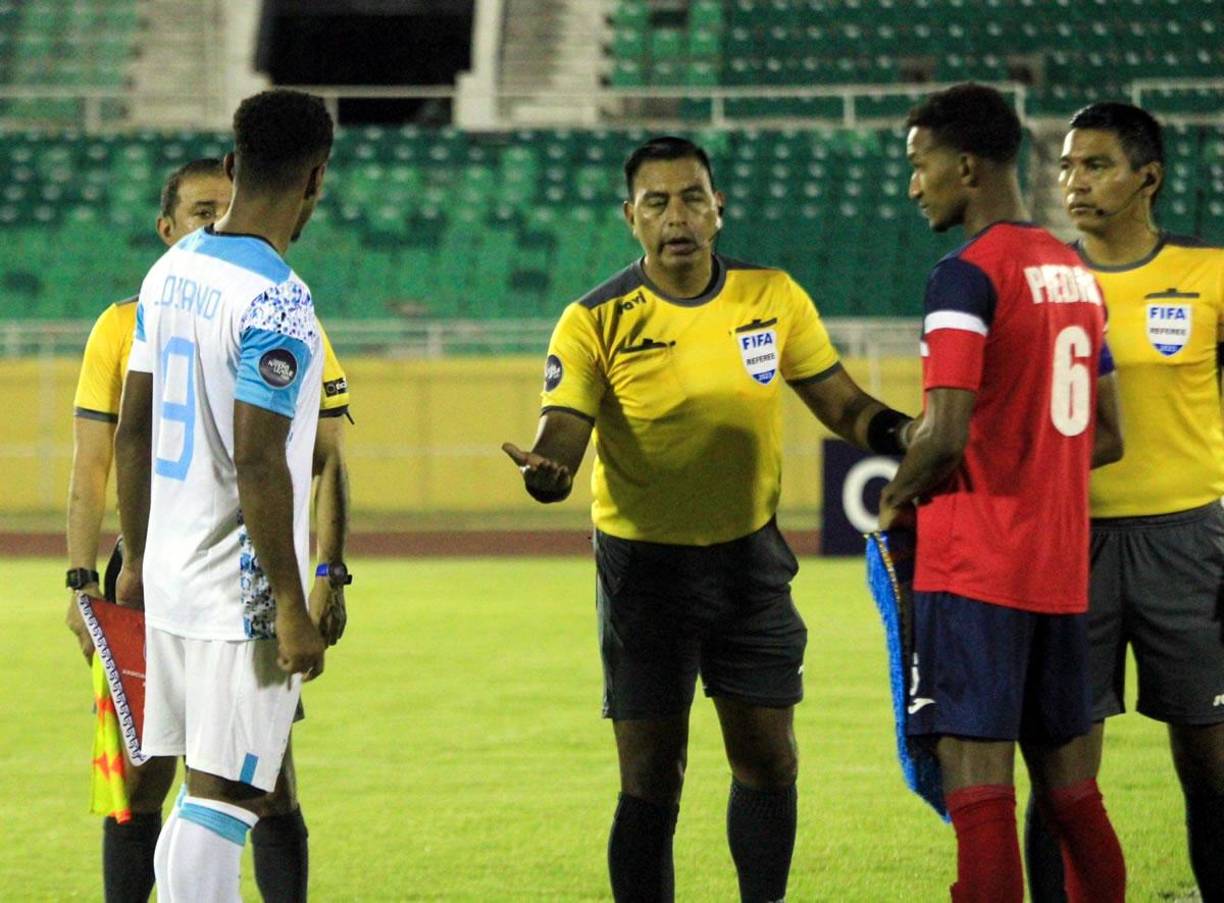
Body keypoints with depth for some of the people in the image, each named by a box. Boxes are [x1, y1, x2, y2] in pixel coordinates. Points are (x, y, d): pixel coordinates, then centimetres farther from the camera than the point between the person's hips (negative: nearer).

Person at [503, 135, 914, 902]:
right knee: (652, 778, -4)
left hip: (750, 554, 3)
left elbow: (842, 403, 6)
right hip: (646, 565, -3)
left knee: (768, 761, 7)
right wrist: (545, 471, -41)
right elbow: (562, 430, -18)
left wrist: (900, 434, -14)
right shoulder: (597, 321, -11)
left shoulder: (772, 297, -1)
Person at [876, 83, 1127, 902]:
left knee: (978, 782, -9)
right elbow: (1107, 438, 19)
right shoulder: (1076, 274, 14)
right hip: (1062, 564, 8)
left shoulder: (968, 276, -12)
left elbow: (945, 435, -20)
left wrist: (898, 500, -3)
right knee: (1071, 788, 12)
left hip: (976, 566, -8)